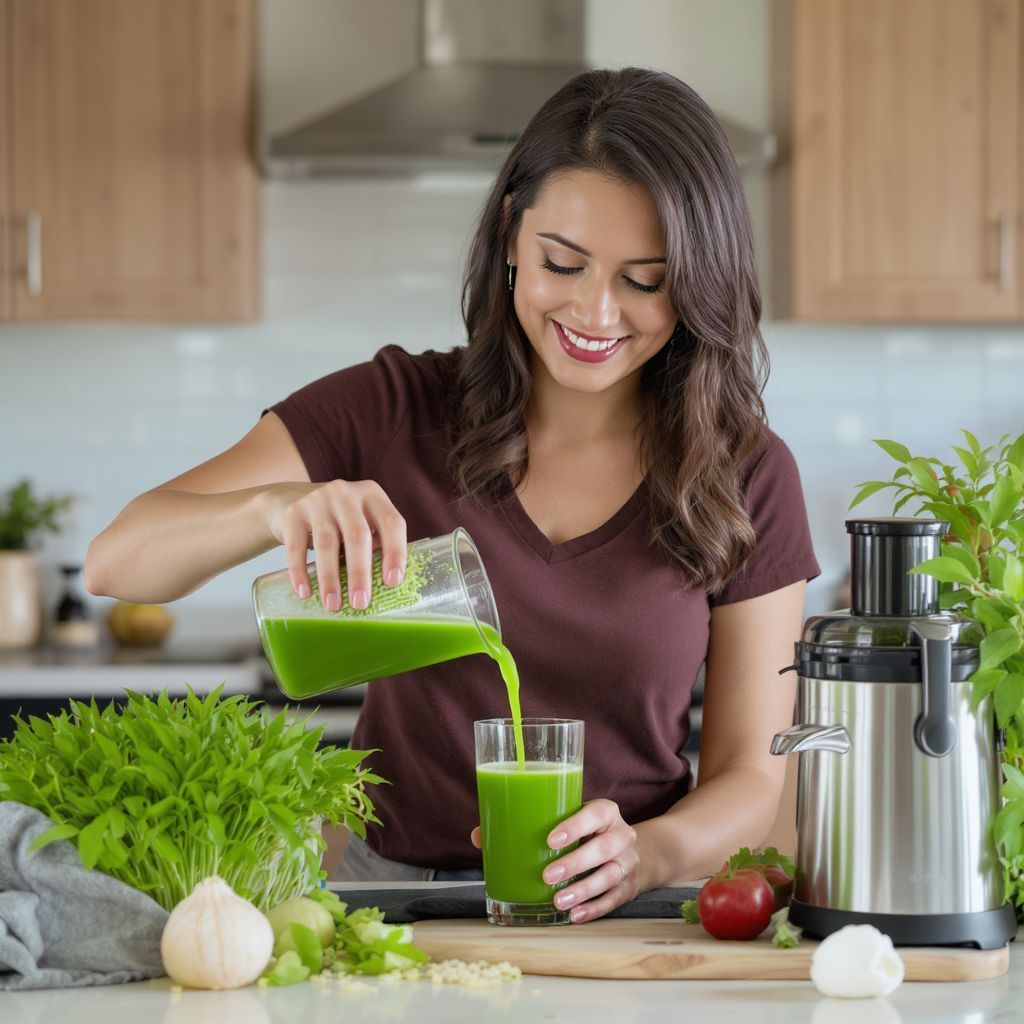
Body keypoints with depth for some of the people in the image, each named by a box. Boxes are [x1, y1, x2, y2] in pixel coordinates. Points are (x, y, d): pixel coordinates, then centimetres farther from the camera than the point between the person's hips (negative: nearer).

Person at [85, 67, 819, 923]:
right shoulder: (392, 411, 1)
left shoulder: (747, 480, 2)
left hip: (618, 920, 1)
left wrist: (645, 854, -19)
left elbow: (751, 779, 4)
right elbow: (115, 562, -7)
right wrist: (276, 506, -27)